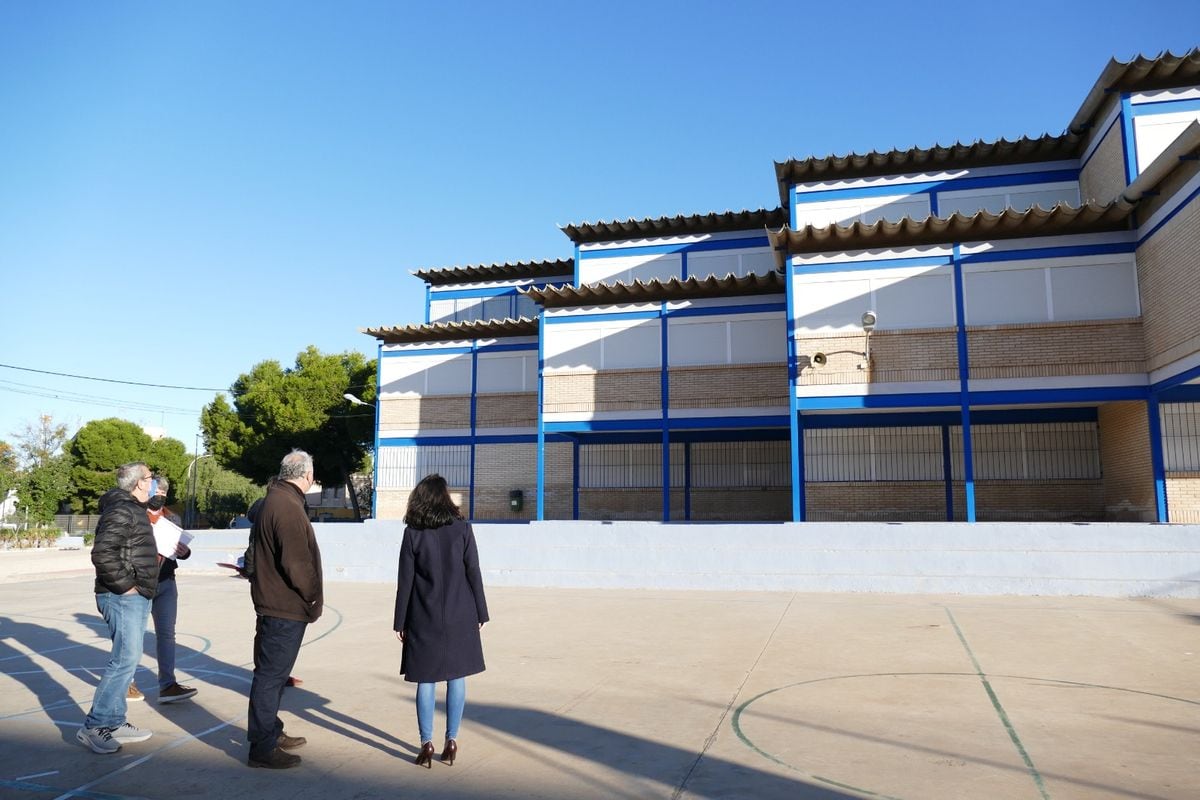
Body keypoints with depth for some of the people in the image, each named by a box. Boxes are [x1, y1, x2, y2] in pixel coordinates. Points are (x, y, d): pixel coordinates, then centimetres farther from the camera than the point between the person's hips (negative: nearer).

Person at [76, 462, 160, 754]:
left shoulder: (134, 510, 17)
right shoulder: (121, 511, -16)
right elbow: (102, 554, -25)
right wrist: (124, 585, -19)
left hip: (136, 598, 10)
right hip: (124, 598, -10)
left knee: (127, 659, 14)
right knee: (125, 659, -9)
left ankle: (114, 722, 22)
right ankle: (93, 726, -1)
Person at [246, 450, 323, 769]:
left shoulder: (274, 501, 13)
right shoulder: (288, 508, -21)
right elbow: (296, 563, -25)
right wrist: (314, 595, -9)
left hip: (274, 602, 11)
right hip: (286, 608, -11)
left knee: (272, 673, 20)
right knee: (271, 676, -2)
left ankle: (271, 733, 34)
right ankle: (262, 748, 7)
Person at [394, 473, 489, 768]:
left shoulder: (413, 533, -4)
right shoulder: (462, 529, -4)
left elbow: (405, 580, -3)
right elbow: (474, 574, -3)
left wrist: (400, 621, 4)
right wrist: (480, 614, 5)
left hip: (424, 619, 0)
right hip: (459, 618, 0)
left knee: (426, 680, 7)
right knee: (456, 677, 9)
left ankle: (427, 743, 8)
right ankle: (451, 740, 12)